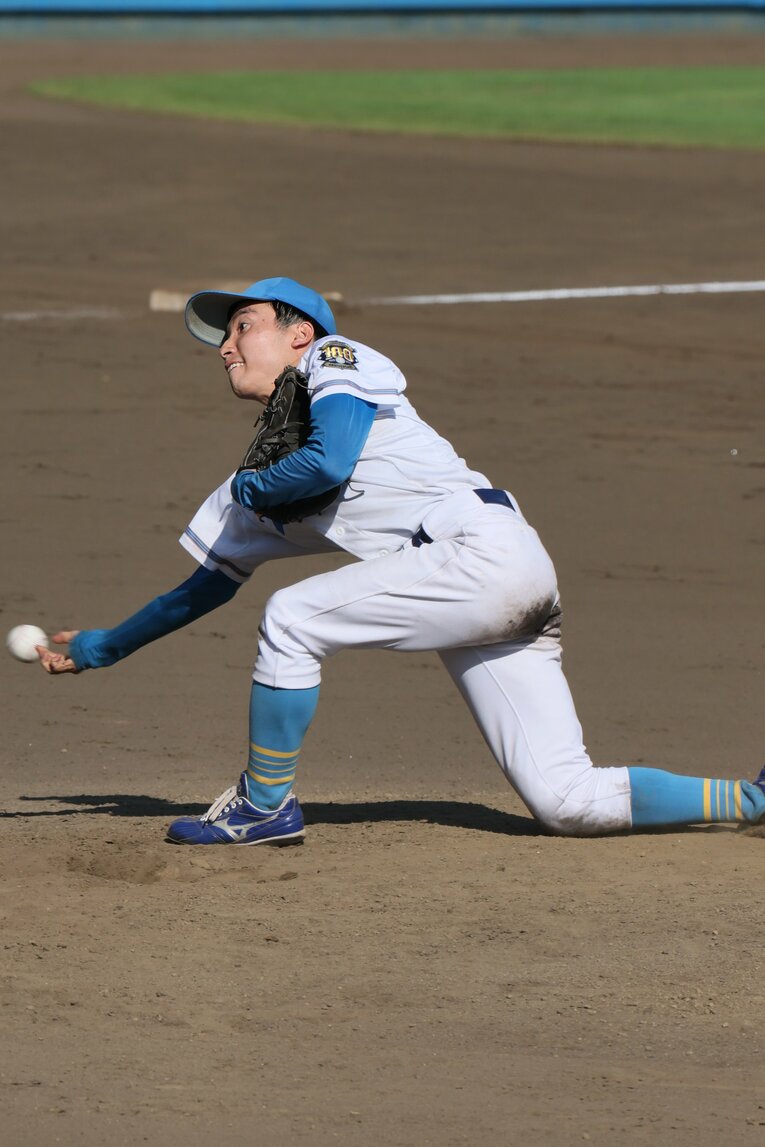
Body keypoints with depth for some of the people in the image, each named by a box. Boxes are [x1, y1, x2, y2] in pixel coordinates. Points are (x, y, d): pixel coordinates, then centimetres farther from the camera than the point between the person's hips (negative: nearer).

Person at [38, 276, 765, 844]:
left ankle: (267, 804, 4)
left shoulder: (336, 360, 5)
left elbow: (330, 465, -14)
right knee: (569, 803, -3)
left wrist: (250, 487, 5)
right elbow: (210, 583, 33)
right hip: (484, 595, 8)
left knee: (291, 618, -9)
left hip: (485, 548, -8)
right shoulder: (271, 470, 27)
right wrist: (102, 648, 33)